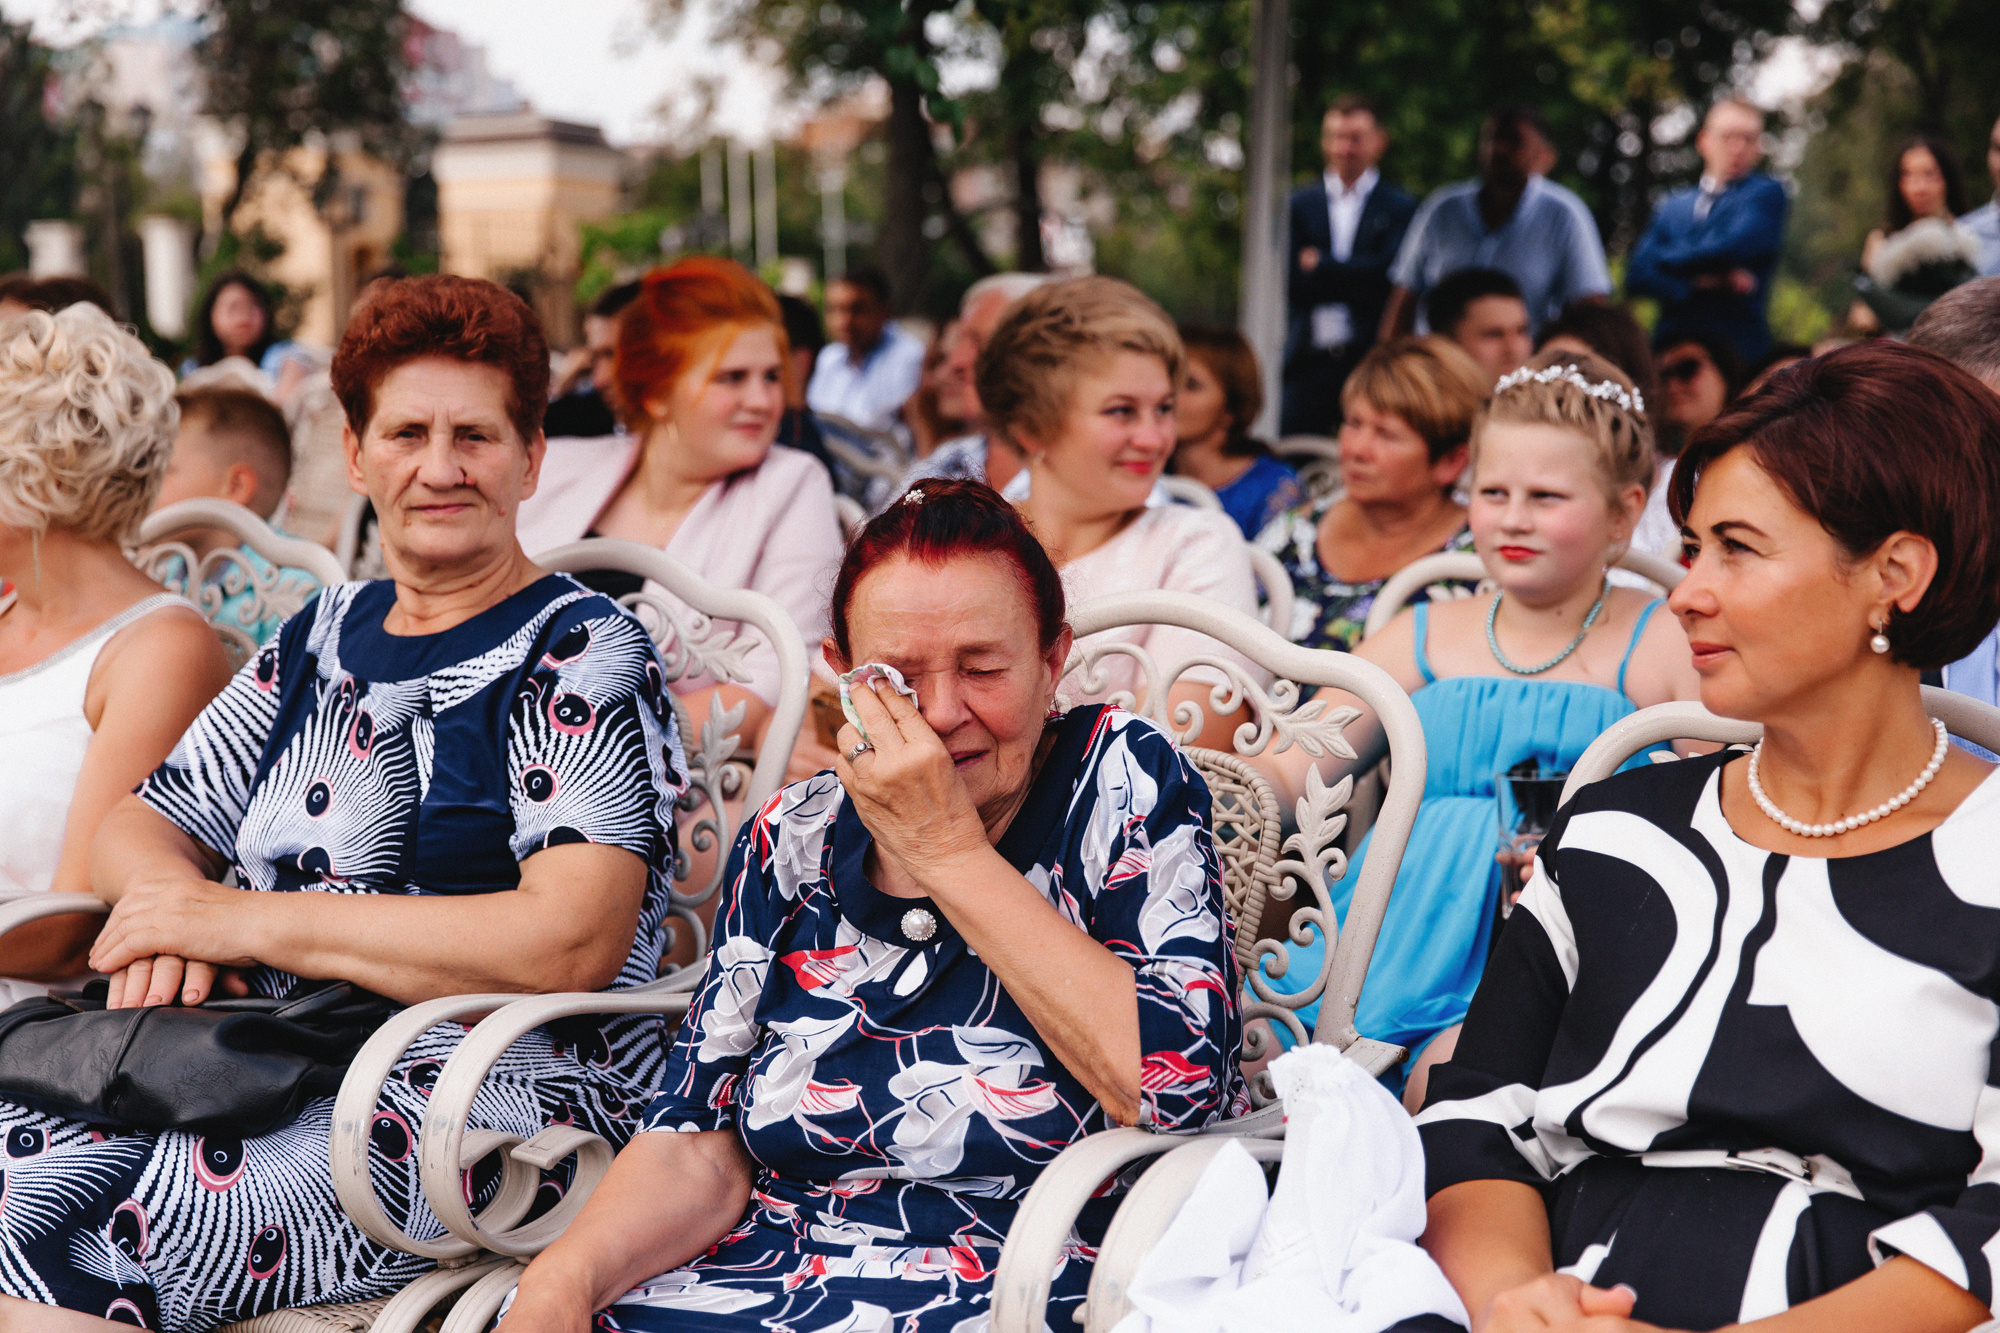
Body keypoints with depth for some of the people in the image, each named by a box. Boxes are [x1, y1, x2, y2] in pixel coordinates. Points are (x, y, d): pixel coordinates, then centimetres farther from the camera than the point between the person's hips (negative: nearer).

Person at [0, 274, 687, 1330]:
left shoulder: (581, 656, -2)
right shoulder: (325, 636, 19)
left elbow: (571, 944, -16)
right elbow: (140, 826, 22)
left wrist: (247, 920, -14)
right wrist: (167, 916, -5)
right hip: (268, 1059, 6)